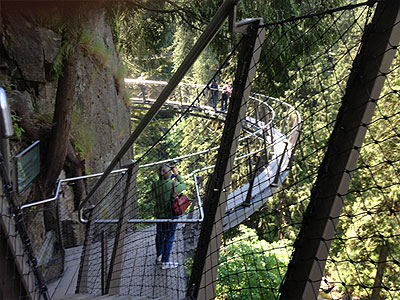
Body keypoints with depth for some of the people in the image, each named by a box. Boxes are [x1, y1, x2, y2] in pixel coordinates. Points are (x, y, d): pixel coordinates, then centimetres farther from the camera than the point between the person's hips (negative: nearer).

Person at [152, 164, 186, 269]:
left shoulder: (155, 185, -9)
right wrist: (177, 174, 2)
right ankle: (165, 262, 16)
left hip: (159, 213, 5)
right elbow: (183, 185, -4)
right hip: (171, 214, -5)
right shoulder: (173, 184, -23)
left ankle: (159, 256, 43)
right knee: (169, 237, 7)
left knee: (160, 235, 23)